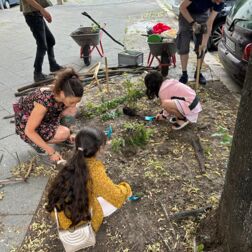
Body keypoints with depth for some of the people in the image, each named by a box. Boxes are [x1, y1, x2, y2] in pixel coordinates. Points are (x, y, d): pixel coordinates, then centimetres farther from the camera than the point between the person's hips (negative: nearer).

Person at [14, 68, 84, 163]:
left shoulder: (61, 94, -18)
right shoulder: (45, 101, -38)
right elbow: (29, 131, -29)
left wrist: (68, 135, -3)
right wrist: (51, 151, -26)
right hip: (25, 125, -6)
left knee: (71, 110, -13)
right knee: (64, 133, -26)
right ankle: (35, 142, -2)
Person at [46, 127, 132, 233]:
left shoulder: (74, 161, -7)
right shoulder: (95, 172, -27)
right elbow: (117, 196, -16)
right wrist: (126, 188, 4)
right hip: (75, 219, -7)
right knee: (113, 201, 9)